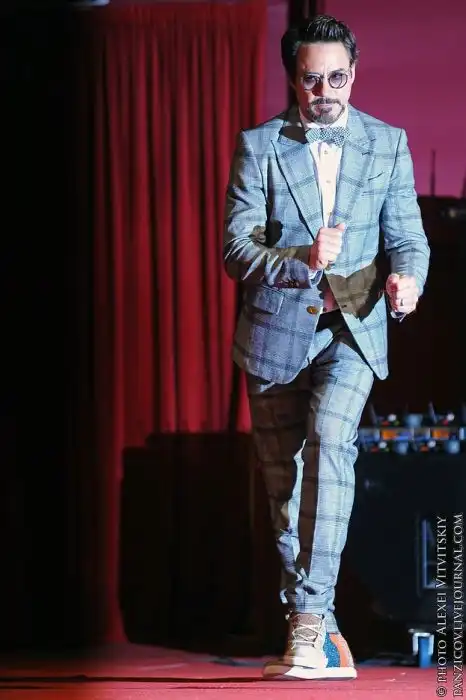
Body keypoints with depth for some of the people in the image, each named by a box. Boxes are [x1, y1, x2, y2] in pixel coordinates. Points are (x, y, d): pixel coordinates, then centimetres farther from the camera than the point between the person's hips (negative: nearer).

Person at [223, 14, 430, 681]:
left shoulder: (388, 143, 5)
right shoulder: (258, 147, 0)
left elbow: (407, 235, 4)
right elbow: (238, 249, -6)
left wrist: (407, 277, -20)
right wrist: (303, 264, -25)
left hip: (352, 330, -1)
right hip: (275, 331, 1)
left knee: (330, 440, -25)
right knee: (284, 478, 7)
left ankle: (311, 617, -28)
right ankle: (313, 630, 21)